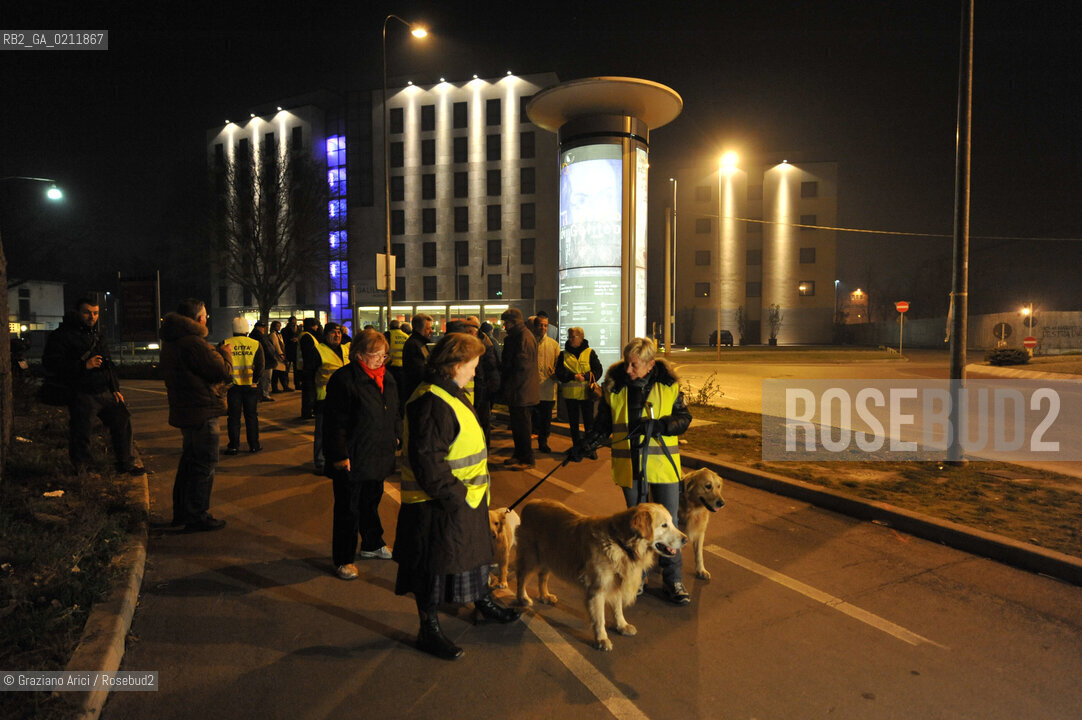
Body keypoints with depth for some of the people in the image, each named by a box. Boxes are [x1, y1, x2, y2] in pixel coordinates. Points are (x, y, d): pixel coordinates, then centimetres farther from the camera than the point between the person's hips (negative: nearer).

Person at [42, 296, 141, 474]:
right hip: (82, 396, -7)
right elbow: (51, 364, -15)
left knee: (122, 420, 9)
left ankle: (125, 463, 23)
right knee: (80, 434, -1)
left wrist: (115, 389, 17)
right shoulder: (62, 336, -6)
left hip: (105, 393, 7)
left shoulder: (97, 336, 18)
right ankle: (79, 473, 15)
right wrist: (84, 365, -24)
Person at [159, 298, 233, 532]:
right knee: (205, 464, -1)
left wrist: (217, 352, 7)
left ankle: (181, 511, 32)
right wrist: (226, 354, -3)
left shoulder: (171, 342, 11)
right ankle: (197, 517, 6)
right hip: (202, 411, -10)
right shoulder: (193, 343, -22)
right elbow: (223, 372, -21)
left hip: (184, 411, 10)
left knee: (190, 459, 22)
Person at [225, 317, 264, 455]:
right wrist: (255, 380, -3)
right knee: (251, 415, 10)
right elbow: (260, 365, -9)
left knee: (233, 416, 8)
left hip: (233, 385, 0)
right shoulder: (256, 344, -2)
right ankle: (254, 445, 13)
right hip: (251, 386, 0)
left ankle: (234, 445, 10)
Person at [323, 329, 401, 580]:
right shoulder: (343, 380, -17)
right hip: (352, 460, -7)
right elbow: (335, 422, -18)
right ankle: (343, 559, 18)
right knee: (348, 509, 4)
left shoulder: (387, 378, 7)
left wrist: (396, 438, 13)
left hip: (378, 457, 7)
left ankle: (372, 544, 41)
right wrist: (339, 455, -18)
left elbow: (395, 414, 19)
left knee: (371, 502, 23)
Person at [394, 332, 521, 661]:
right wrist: (455, 495, -23)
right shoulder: (431, 403, -25)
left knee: (476, 549, 26)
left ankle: (483, 602, 48)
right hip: (439, 504, -11)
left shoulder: (450, 394, 10)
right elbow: (426, 460, -28)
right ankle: (429, 630, 23)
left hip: (465, 497, 11)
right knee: (435, 565, 5)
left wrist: (474, 490, 18)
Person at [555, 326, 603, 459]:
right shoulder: (564, 354, 8)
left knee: (589, 422, 0)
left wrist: (585, 377, -19)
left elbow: (598, 370, -2)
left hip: (586, 393, -2)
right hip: (570, 393, 2)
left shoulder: (590, 353, 3)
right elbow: (559, 373, -1)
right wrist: (574, 376, -18)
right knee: (573, 423, 9)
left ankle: (591, 449, 10)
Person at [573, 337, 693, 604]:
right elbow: (604, 424, 4)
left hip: (663, 462, -1)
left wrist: (658, 425, -20)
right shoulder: (614, 386, -4)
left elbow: (684, 418, -2)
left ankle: (673, 580, 20)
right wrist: (585, 444, -10)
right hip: (629, 465, 1)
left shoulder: (668, 385, -6)